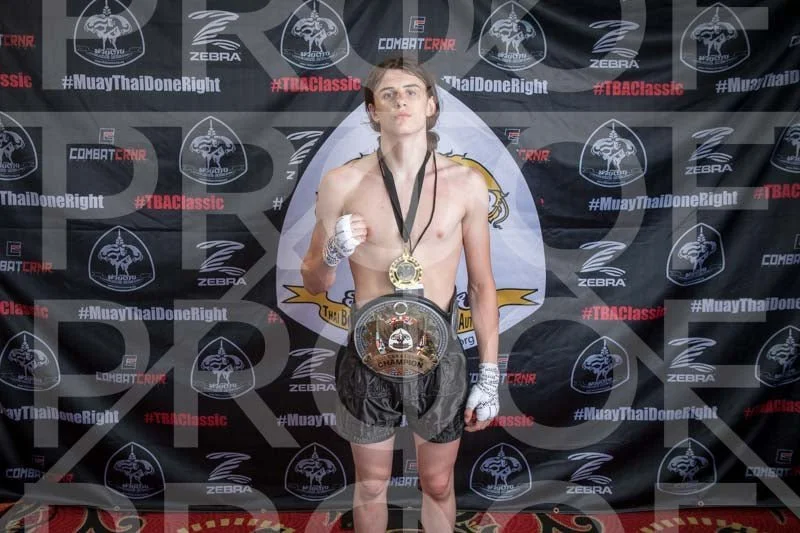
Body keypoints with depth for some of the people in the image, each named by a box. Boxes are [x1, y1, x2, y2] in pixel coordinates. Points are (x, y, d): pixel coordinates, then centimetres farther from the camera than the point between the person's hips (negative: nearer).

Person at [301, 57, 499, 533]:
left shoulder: (466, 184, -6)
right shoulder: (342, 184, -6)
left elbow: (482, 285, 2)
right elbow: (313, 283, 4)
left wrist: (490, 375, 2)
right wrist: (332, 256, -19)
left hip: (439, 359, 0)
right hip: (368, 358, 0)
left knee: (438, 485, 19)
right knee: (371, 485, 19)